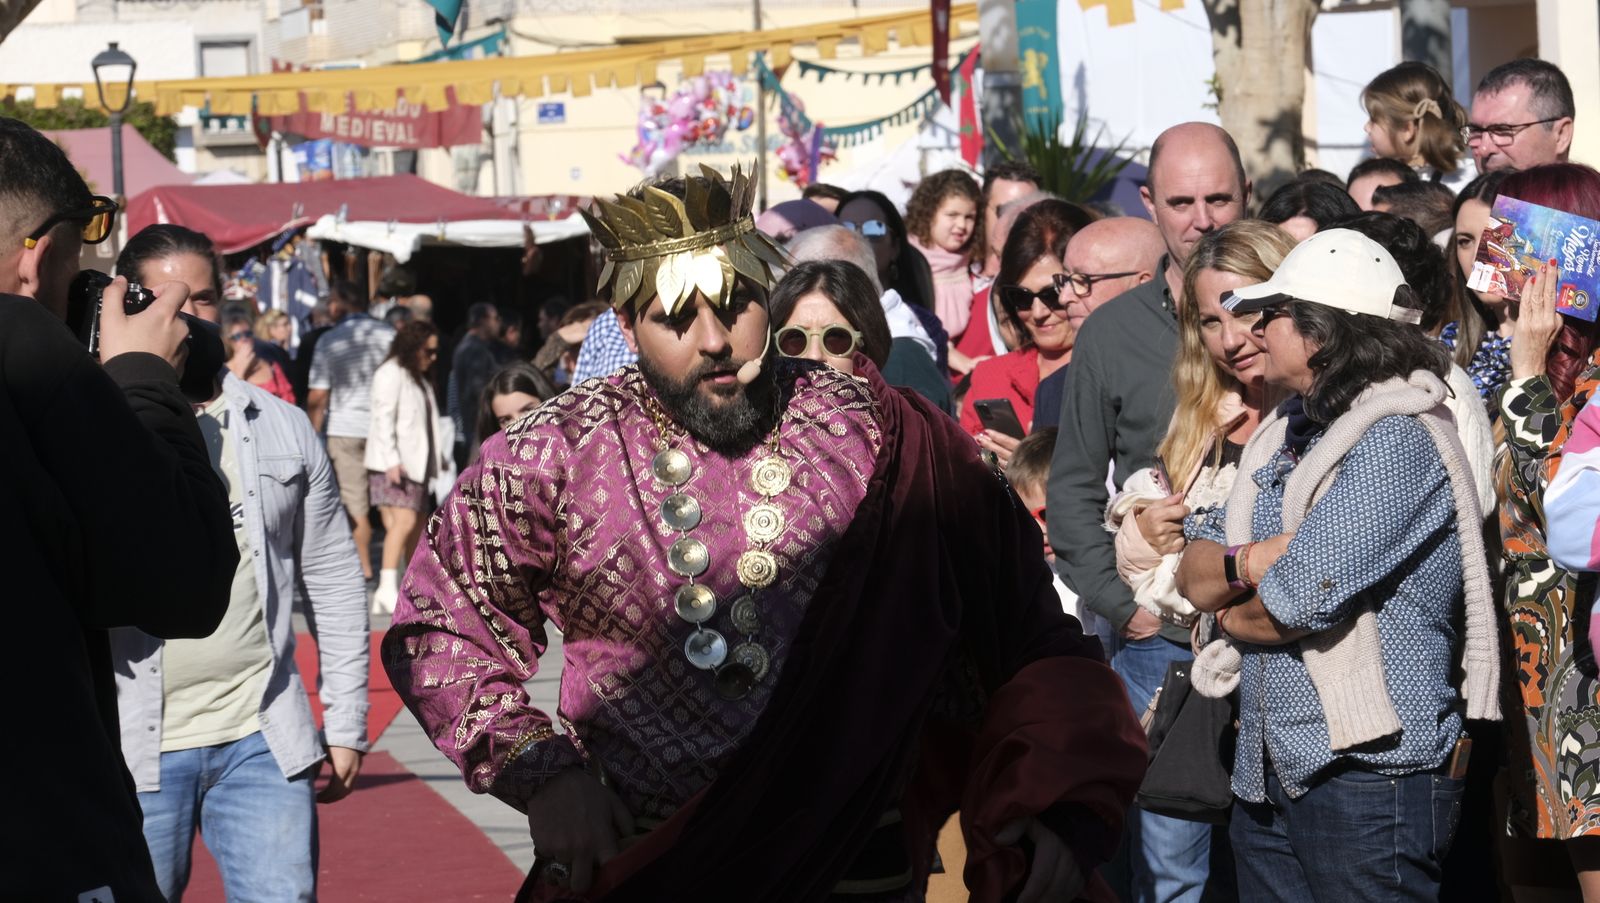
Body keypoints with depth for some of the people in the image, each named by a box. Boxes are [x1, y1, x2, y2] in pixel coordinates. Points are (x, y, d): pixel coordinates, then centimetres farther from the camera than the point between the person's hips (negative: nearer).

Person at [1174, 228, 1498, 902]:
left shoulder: (1396, 441, -14)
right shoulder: (1287, 431, 15)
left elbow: (1301, 603, -22)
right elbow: (1193, 573, 9)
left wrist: (1230, 613, -1)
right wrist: (1249, 563, -13)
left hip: (1369, 779, -8)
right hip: (1267, 775, 8)